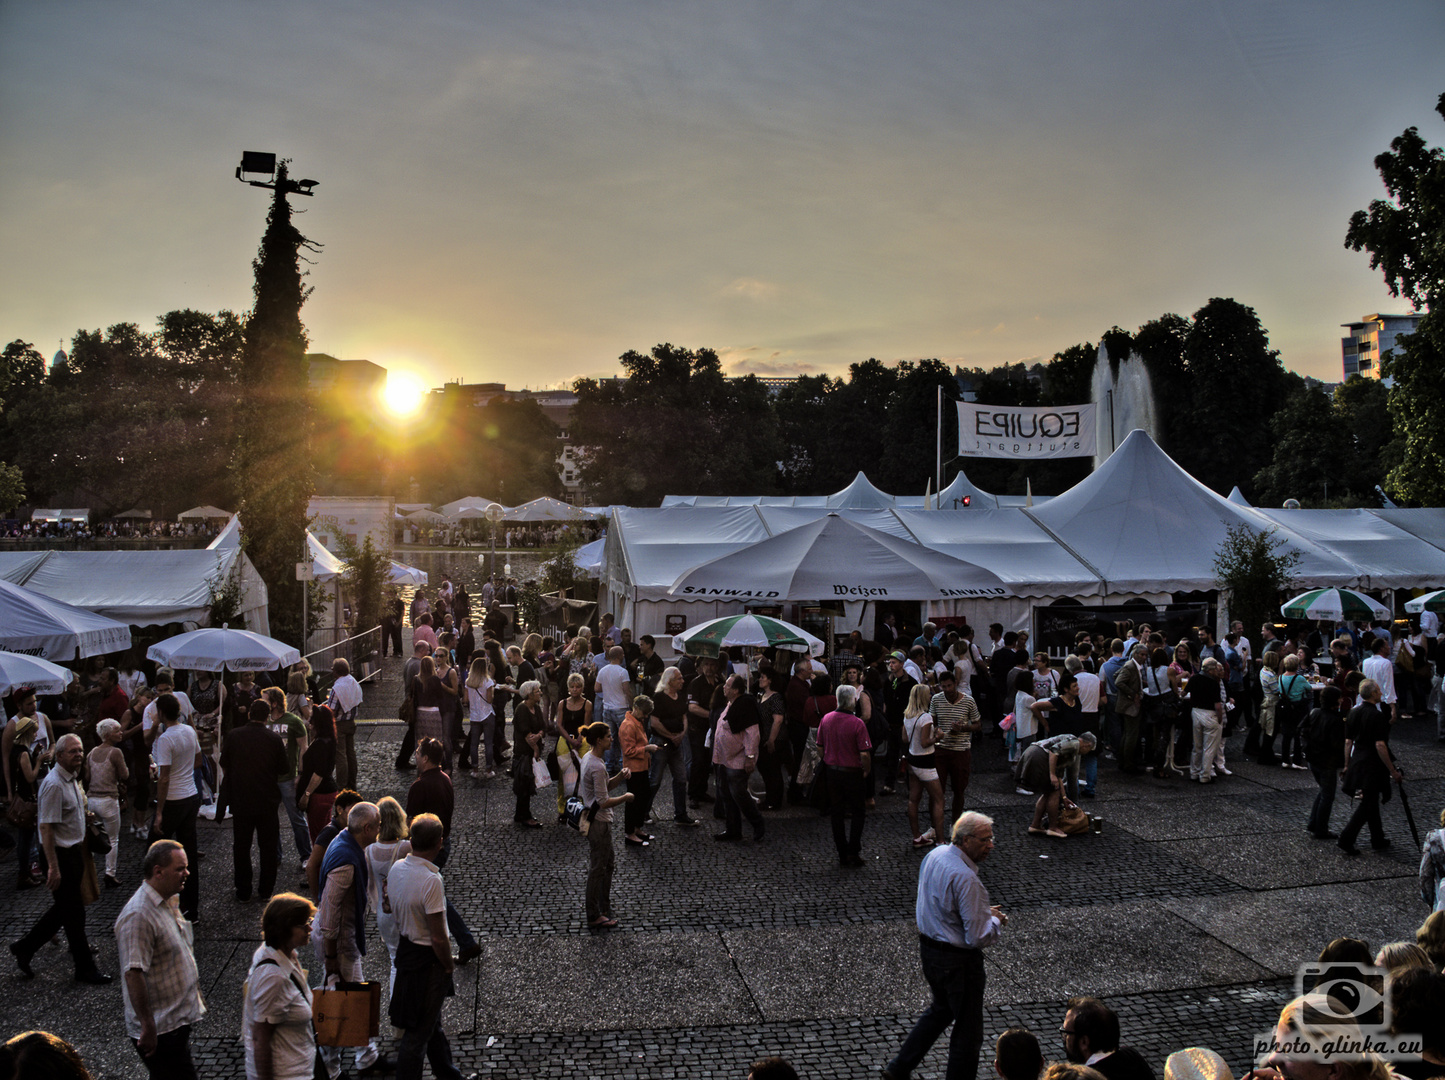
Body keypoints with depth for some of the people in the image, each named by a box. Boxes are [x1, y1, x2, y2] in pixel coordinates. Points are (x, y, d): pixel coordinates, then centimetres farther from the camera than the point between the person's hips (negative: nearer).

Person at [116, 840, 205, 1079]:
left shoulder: (170, 901, 7)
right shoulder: (139, 916, -24)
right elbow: (133, 974, -27)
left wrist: (195, 994, 24)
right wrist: (148, 1027, -26)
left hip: (179, 1018, 9)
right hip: (160, 1029, -9)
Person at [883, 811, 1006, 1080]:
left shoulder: (934, 855, 0)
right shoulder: (965, 879, -28)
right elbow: (978, 937, -27)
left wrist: (984, 912, 8)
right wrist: (996, 920, -6)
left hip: (928, 947, 9)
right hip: (958, 961, -9)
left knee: (941, 1009, 28)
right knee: (968, 1029, 10)